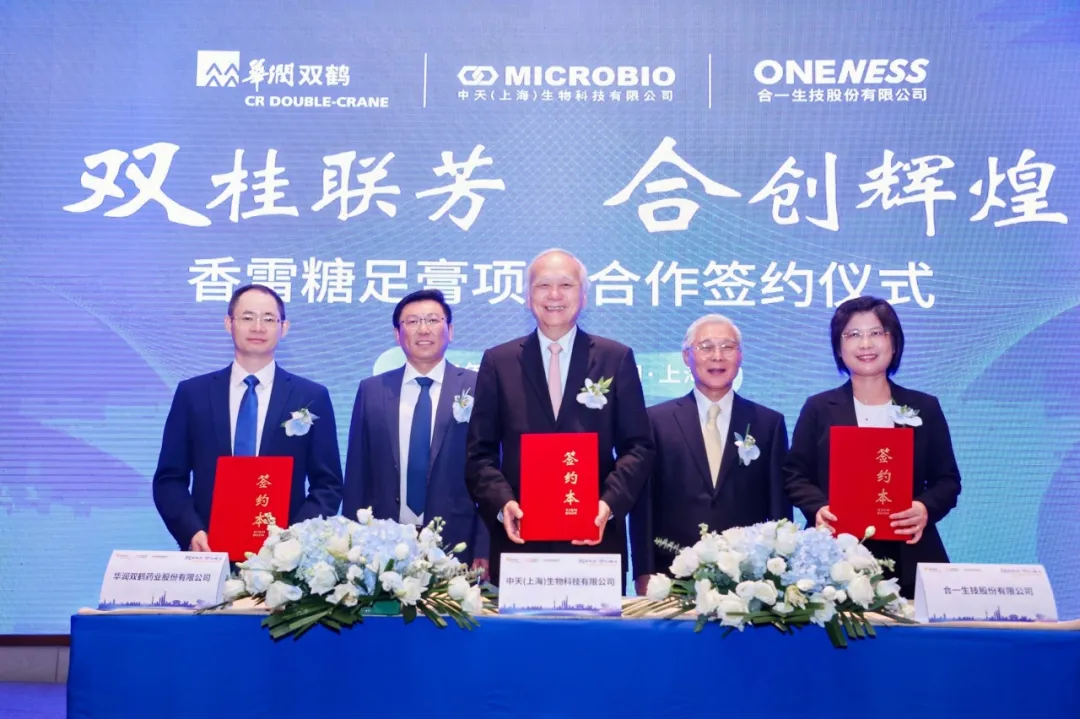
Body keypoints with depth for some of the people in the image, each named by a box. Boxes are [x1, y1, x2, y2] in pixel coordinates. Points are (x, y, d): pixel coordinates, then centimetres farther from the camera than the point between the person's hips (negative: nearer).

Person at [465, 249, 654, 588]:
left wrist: (610, 503, -12)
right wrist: (502, 503, -12)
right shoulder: (498, 362, 7)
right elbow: (480, 452, 5)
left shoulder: (617, 359, 6)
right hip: (519, 538, 0)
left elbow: (638, 447, 4)